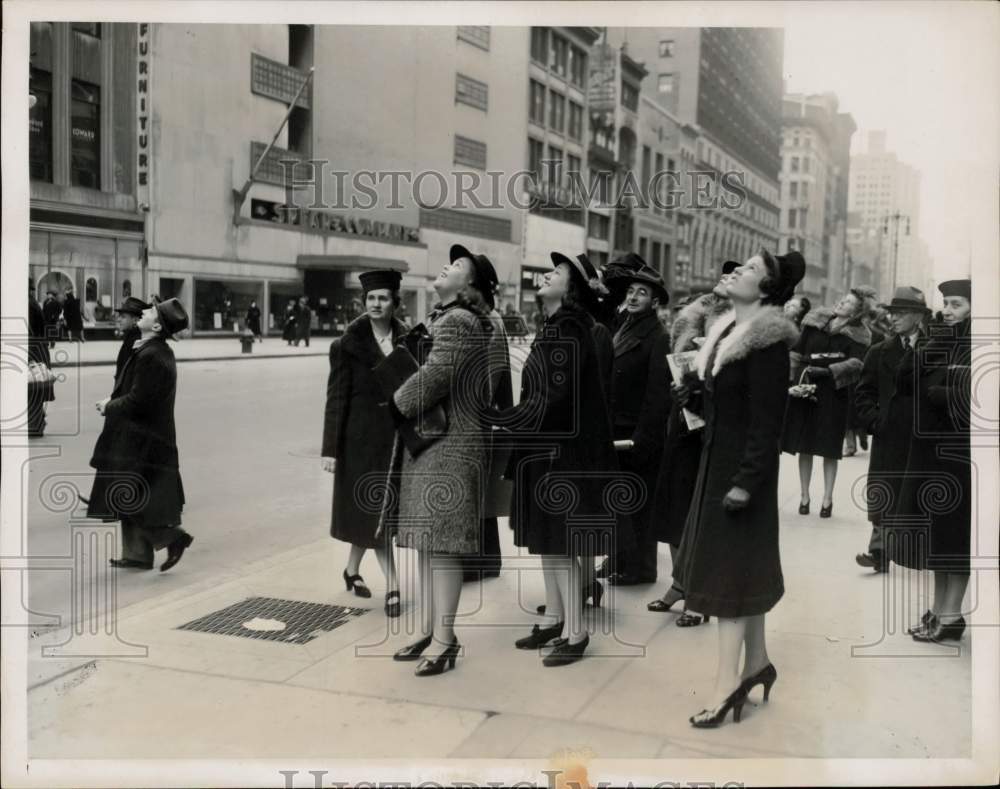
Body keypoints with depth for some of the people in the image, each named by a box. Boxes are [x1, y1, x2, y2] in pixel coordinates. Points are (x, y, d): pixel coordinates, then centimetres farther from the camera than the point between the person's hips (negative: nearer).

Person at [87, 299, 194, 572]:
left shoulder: (150, 356, -23)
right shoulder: (158, 350, 9)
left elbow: (138, 401, -24)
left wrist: (109, 407, -8)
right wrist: (112, 401, 7)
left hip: (140, 441, -10)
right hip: (142, 437, 10)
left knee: (132, 498, -2)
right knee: (133, 498, 15)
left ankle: (174, 536, 3)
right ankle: (137, 554, 23)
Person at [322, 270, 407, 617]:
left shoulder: (406, 341, 5)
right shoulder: (348, 344, -6)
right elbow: (336, 398, -7)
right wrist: (330, 449, -10)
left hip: (396, 435, 4)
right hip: (362, 436, -4)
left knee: (367, 509, 13)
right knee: (375, 510, 0)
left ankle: (352, 570, 32)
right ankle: (392, 586, 4)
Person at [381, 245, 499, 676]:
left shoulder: (457, 323, -15)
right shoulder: (445, 319, 15)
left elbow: (433, 377, -23)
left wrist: (400, 400, -6)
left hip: (450, 447, -10)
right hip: (429, 445, 10)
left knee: (441, 543, -5)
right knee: (427, 540, 14)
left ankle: (445, 640, 4)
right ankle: (429, 630, 24)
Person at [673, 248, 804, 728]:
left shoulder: (767, 342, -18)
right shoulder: (728, 331, 9)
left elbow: (767, 421, -21)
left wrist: (746, 482, -23)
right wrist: (691, 399, -2)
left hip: (743, 465, -9)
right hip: (718, 459, 9)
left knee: (728, 568, -4)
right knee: (743, 563, 16)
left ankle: (727, 684, 4)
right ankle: (756, 662, 29)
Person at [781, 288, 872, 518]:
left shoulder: (858, 335, 2)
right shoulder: (815, 321, 9)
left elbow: (855, 363, -13)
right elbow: (797, 352, 9)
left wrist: (827, 371, -23)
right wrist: (790, 379, 0)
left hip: (833, 393, -2)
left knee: (830, 448, 1)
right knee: (804, 446, 5)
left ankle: (827, 499, 11)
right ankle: (804, 496, 16)